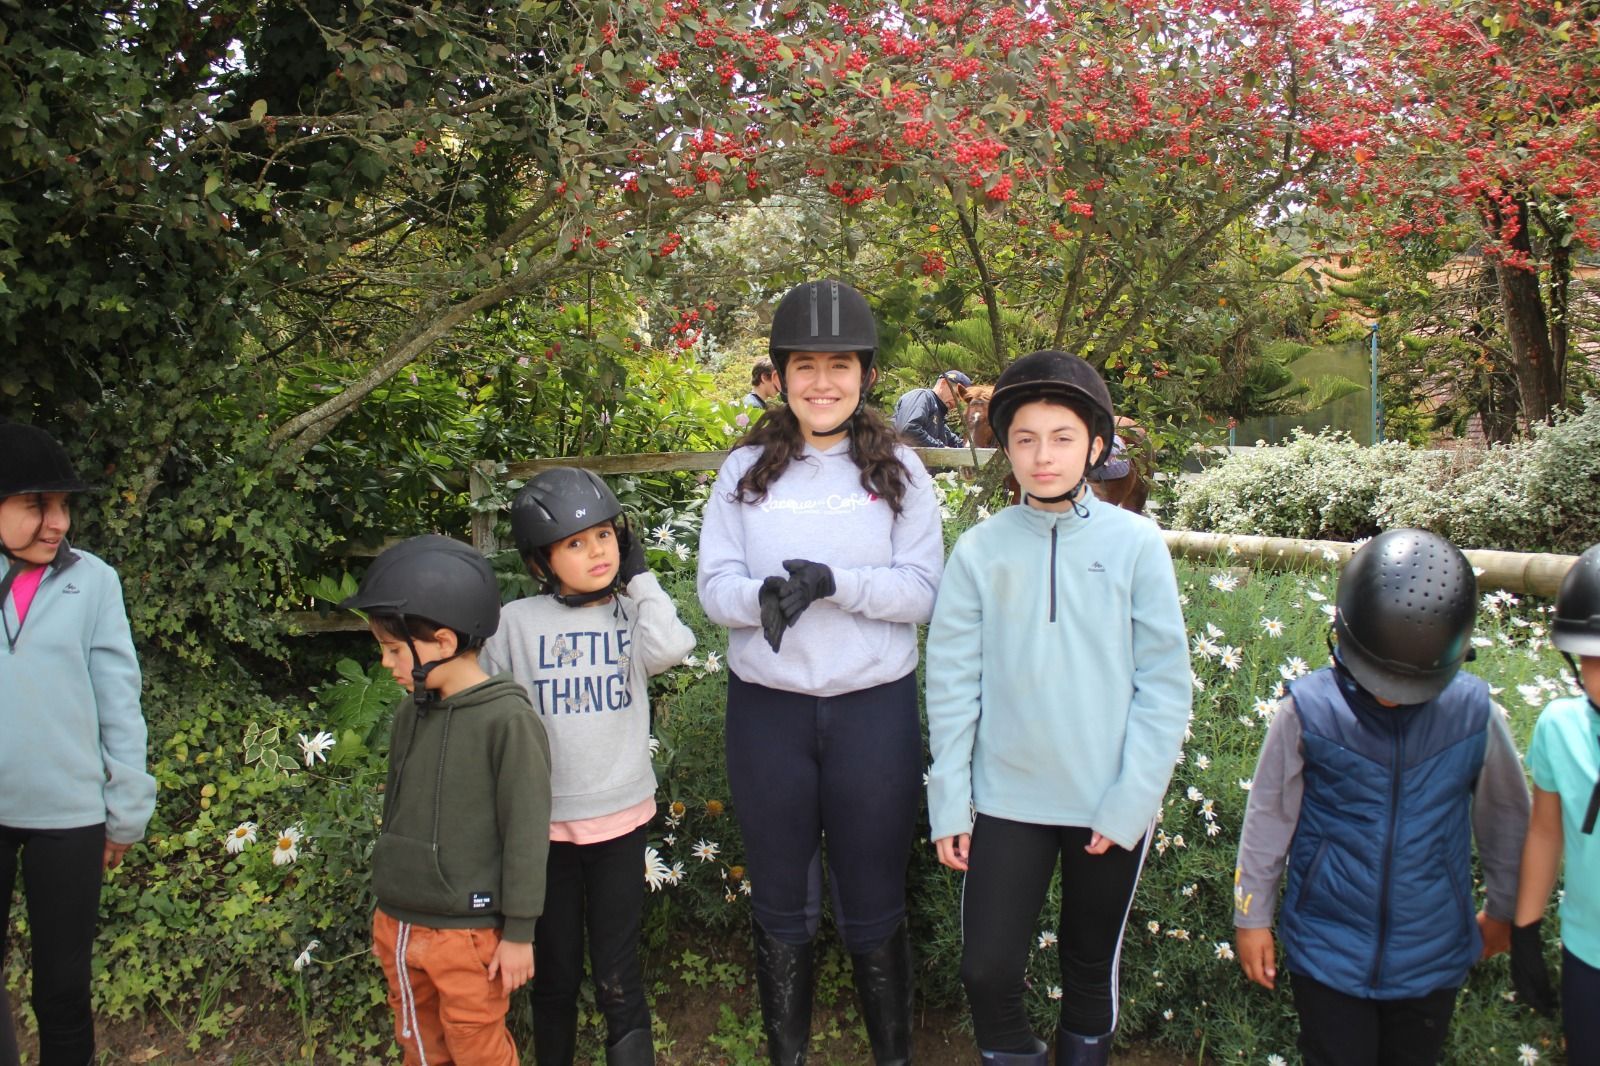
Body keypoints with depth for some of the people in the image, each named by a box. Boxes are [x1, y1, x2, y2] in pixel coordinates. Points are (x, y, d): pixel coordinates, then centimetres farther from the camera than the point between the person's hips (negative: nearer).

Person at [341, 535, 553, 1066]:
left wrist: (519, 931, -11)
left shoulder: (507, 720, -19)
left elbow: (526, 833, -15)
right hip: (397, 924, 7)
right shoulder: (411, 711, 2)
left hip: (467, 932, -7)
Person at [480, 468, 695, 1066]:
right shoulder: (518, 622, -3)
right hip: (543, 821, 1)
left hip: (621, 815, 0)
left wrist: (641, 576, -12)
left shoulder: (632, 614, -1)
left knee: (617, 974, 5)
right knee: (555, 970, 15)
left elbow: (670, 647, -25)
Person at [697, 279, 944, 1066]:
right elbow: (714, 587, -2)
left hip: (874, 709, -1)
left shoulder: (898, 470, 1)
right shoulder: (745, 470, 4)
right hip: (767, 709, 2)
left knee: (874, 905, 10)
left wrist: (833, 581, -22)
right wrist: (763, 595, -24)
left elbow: (922, 589, -6)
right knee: (781, 904, 15)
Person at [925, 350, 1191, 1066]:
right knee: (987, 972, 1)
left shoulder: (1135, 543, -5)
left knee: (1092, 970, 16)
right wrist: (949, 802, -2)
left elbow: (1165, 683, -5)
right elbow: (952, 682, 0)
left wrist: (1132, 801, -9)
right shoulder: (981, 549, -2)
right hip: (1006, 800, 1)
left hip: (1111, 809, 0)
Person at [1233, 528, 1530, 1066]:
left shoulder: (1475, 714, -12)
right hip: (1328, 950, -2)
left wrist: (1504, 907, 17)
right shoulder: (1308, 709, -16)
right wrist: (1252, 916, 2)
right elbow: (1269, 816, -5)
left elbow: (1505, 815, 5)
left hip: (1432, 954, 2)